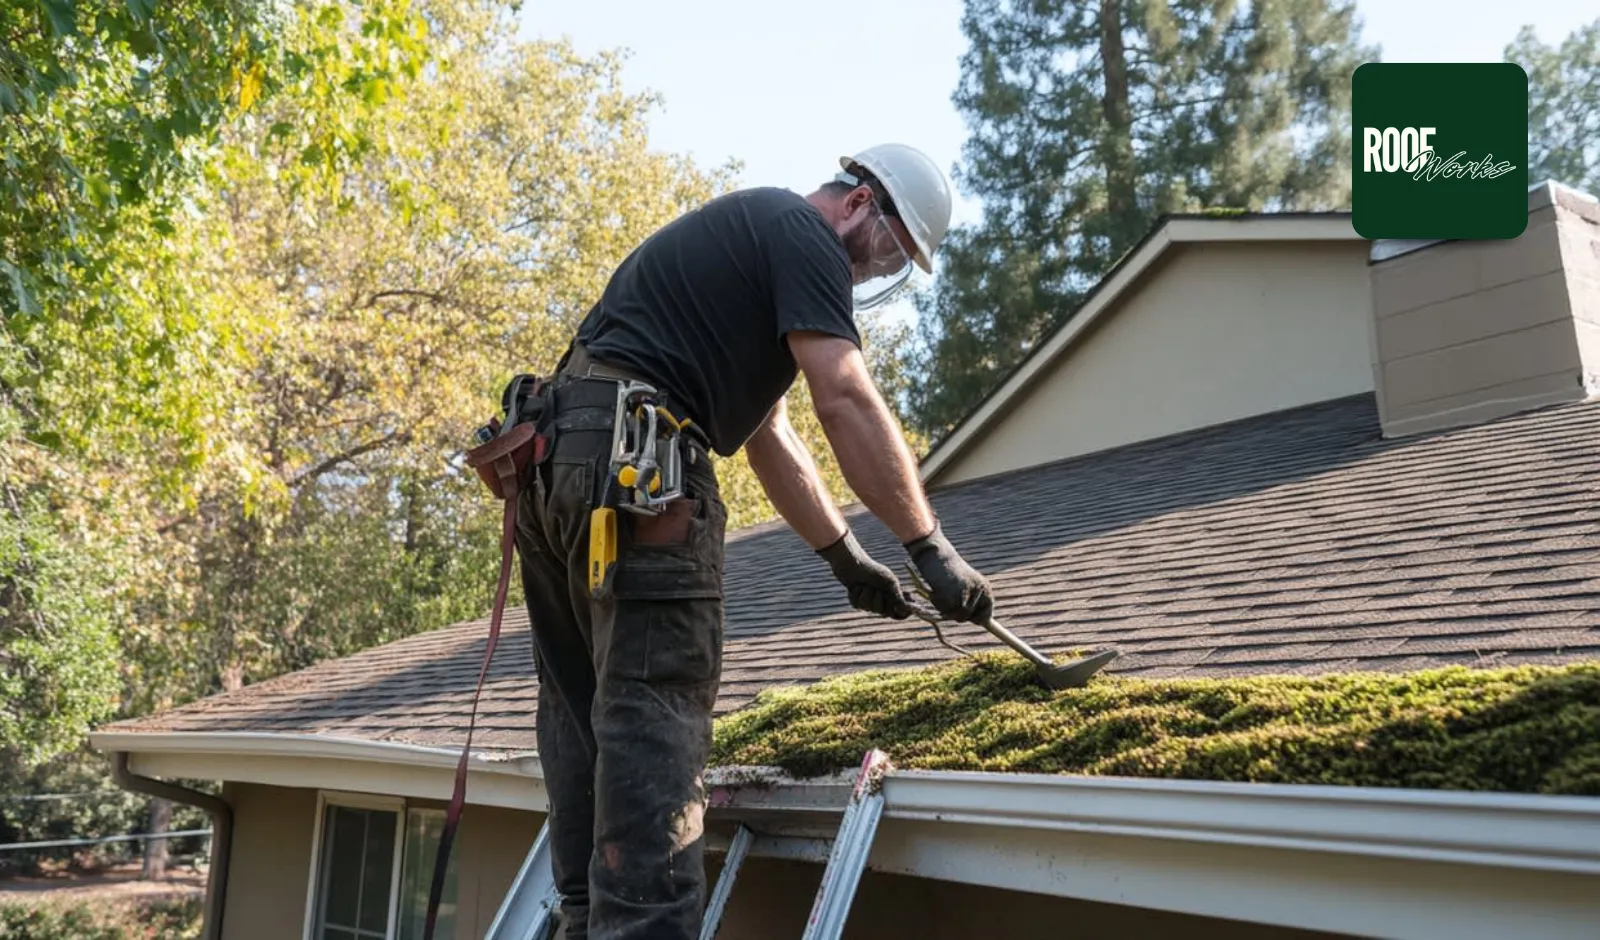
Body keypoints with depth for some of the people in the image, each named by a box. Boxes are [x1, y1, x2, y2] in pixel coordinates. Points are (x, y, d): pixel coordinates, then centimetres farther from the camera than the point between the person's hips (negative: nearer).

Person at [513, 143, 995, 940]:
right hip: (632, 457, -10)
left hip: (557, 454, 10)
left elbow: (768, 435, 30)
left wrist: (844, 557, 30)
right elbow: (847, 403, -12)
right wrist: (932, 550, -9)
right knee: (652, 717, -10)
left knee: (587, 715, 11)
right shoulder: (801, 233, 0)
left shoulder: (751, 237, 30)